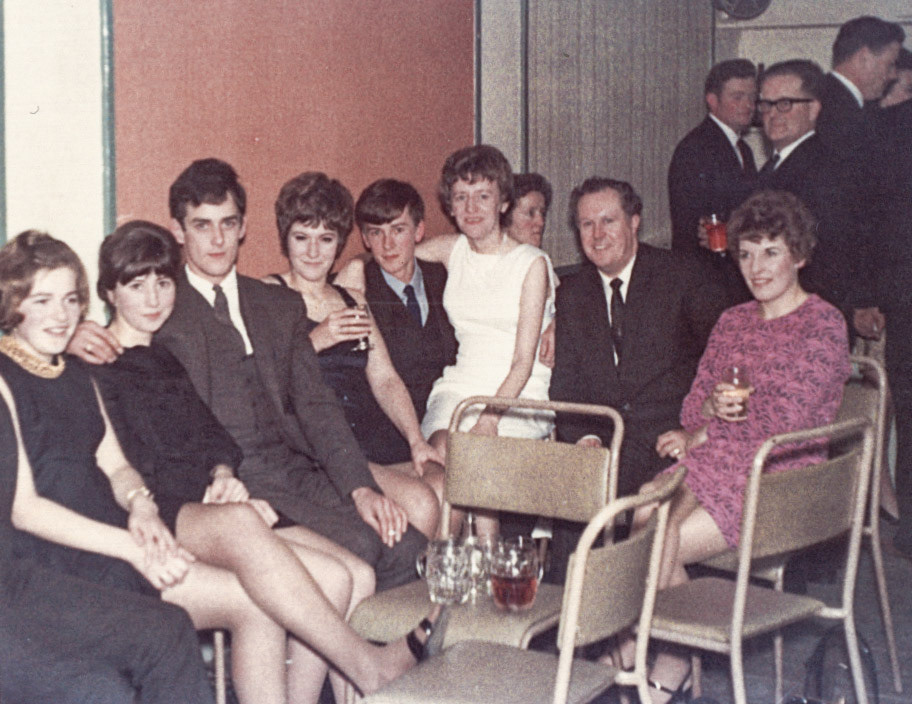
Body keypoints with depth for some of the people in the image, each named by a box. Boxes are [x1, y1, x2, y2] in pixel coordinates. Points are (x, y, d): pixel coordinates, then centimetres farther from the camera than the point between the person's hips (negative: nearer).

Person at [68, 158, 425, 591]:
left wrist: (361, 488, -3)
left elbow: (315, 405, 12)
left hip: (297, 469, 5)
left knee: (403, 544, -19)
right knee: (355, 546, -27)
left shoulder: (281, 307, 21)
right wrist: (75, 341, -15)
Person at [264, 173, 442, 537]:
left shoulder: (352, 301, 25)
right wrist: (314, 341, -15)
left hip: (370, 449, 6)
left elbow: (385, 379, 16)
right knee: (418, 502, -28)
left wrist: (416, 441, 2)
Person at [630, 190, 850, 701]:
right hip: (715, 467, 6)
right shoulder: (734, 321, 17)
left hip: (782, 476, -5)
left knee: (663, 542, -24)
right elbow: (692, 406, 15)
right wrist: (713, 405, -10)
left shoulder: (823, 324, -3)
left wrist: (702, 436, -7)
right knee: (646, 511, -26)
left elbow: (786, 419, -13)